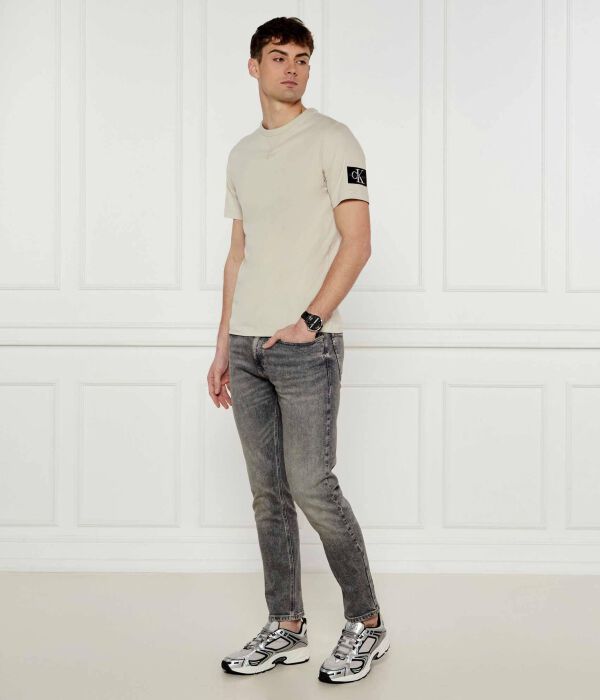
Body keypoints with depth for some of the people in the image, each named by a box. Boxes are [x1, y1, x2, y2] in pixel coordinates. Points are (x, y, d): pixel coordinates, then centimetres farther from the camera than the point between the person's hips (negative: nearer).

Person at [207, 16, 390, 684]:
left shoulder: (332, 140, 0)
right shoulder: (242, 154, 18)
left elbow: (357, 241, -8)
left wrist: (309, 321, -16)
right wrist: (222, 347, 16)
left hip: (306, 346, -6)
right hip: (246, 347, 6)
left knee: (311, 488, -7)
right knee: (268, 493, 9)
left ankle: (366, 623, 11)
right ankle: (285, 629, 20)